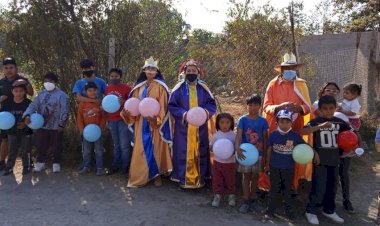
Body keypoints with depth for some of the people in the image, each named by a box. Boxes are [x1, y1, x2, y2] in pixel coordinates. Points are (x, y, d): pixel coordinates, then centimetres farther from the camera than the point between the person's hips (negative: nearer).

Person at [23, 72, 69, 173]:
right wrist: (27, 115, -20)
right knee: (41, 146, 13)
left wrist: (62, 124, -15)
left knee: (56, 146, 7)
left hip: (56, 127, -4)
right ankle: (40, 163, 29)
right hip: (42, 126, 4)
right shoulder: (40, 94, 8)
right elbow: (33, 105, -2)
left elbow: (64, 111, -11)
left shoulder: (62, 95, -8)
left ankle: (56, 163, 23)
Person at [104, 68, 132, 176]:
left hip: (123, 120, -5)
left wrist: (124, 102, -23)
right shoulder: (107, 89, 8)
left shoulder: (126, 88, -7)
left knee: (124, 145, -3)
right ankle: (116, 165, 27)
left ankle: (125, 167, 9)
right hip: (112, 120, 5)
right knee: (116, 145, 16)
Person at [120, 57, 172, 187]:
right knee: (142, 148, 6)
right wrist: (127, 112, -7)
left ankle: (157, 175, 12)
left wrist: (157, 117, -25)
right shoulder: (139, 86, 13)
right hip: (141, 122, 4)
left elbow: (163, 105, -9)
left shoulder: (160, 86, -2)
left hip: (155, 123, -4)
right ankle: (141, 175, 16)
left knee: (155, 148, 1)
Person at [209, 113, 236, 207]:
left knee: (230, 180, 12)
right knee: (217, 180, 9)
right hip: (218, 161, 1)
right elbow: (211, 146, 4)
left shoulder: (234, 135, -8)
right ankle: (217, 196, 24)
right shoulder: (216, 135, -4)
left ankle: (231, 196, 29)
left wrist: (233, 152, -22)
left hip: (230, 162, -1)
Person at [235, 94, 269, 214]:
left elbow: (265, 138, 2)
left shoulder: (263, 121, -2)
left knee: (255, 177, 13)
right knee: (246, 176, 7)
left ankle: (252, 200, 28)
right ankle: (246, 202, 15)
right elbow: (239, 135, -16)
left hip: (258, 153, 2)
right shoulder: (243, 119, -7)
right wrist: (237, 147, -35)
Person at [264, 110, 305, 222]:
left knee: (287, 189, 15)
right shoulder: (273, 134, -11)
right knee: (274, 189, 12)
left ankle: (288, 210, 30)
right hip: (275, 166, 0)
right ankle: (271, 209, 24)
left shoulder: (295, 135, -13)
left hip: (289, 167, 0)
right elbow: (269, 149, 0)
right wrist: (267, 164, 6)